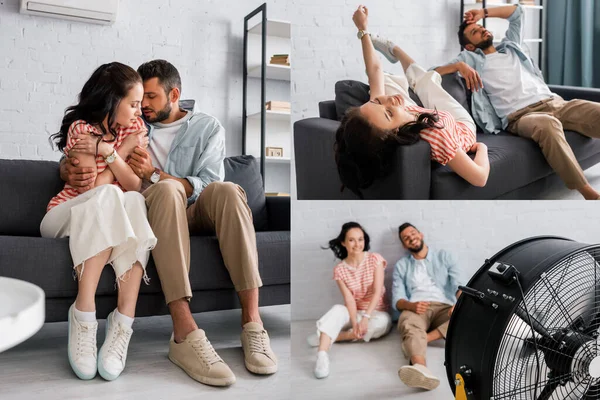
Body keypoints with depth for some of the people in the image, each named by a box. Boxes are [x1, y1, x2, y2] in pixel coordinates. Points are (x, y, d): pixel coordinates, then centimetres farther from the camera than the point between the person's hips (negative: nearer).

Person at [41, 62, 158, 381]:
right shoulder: (81, 128, -9)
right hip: (69, 214, -3)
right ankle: (83, 316, -40)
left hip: (114, 217, 4)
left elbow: (135, 186, -7)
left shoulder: (133, 126, 4)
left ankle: (122, 323, -41)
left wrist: (109, 152, -20)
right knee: (108, 199, -35)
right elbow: (96, 188, -14)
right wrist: (124, 150, -12)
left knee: (134, 203, -31)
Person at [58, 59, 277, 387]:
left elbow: (208, 186, -5)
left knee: (227, 190, -33)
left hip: (195, 213, 0)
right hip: (154, 211, 0)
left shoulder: (207, 127, 11)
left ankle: (252, 320, -37)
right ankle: (185, 333, -47)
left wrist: (154, 174, -19)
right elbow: (77, 156, 16)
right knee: (168, 189, -36)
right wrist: (69, 169, -9)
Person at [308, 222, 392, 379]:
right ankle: (322, 355, -49)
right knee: (337, 309, -32)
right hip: (354, 313, 1)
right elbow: (349, 298, -12)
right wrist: (355, 323, -29)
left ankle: (327, 337, -27)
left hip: (377, 313, 0)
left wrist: (366, 317, -28)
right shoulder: (339, 269, -3)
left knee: (381, 322, -36)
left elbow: (377, 292, -15)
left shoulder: (375, 259, -7)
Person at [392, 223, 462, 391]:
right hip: (415, 309, -1)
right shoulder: (401, 265, 18)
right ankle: (421, 369, -68)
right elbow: (397, 299, 7)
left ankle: (412, 342, -40)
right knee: (409, 325, -38)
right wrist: (411, 305, -17)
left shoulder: (444, 256, 18)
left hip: (444, 307, 1)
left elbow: (459, 285, 5)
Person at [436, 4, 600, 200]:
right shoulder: (471, 59, 14)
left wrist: (483, 13, 34)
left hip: (554, 102, 6)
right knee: (548, 125, -41)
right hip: (520, 115, -6)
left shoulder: (509, 46, 30)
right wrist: (459, 65, -14)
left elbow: (517, 11, 41)